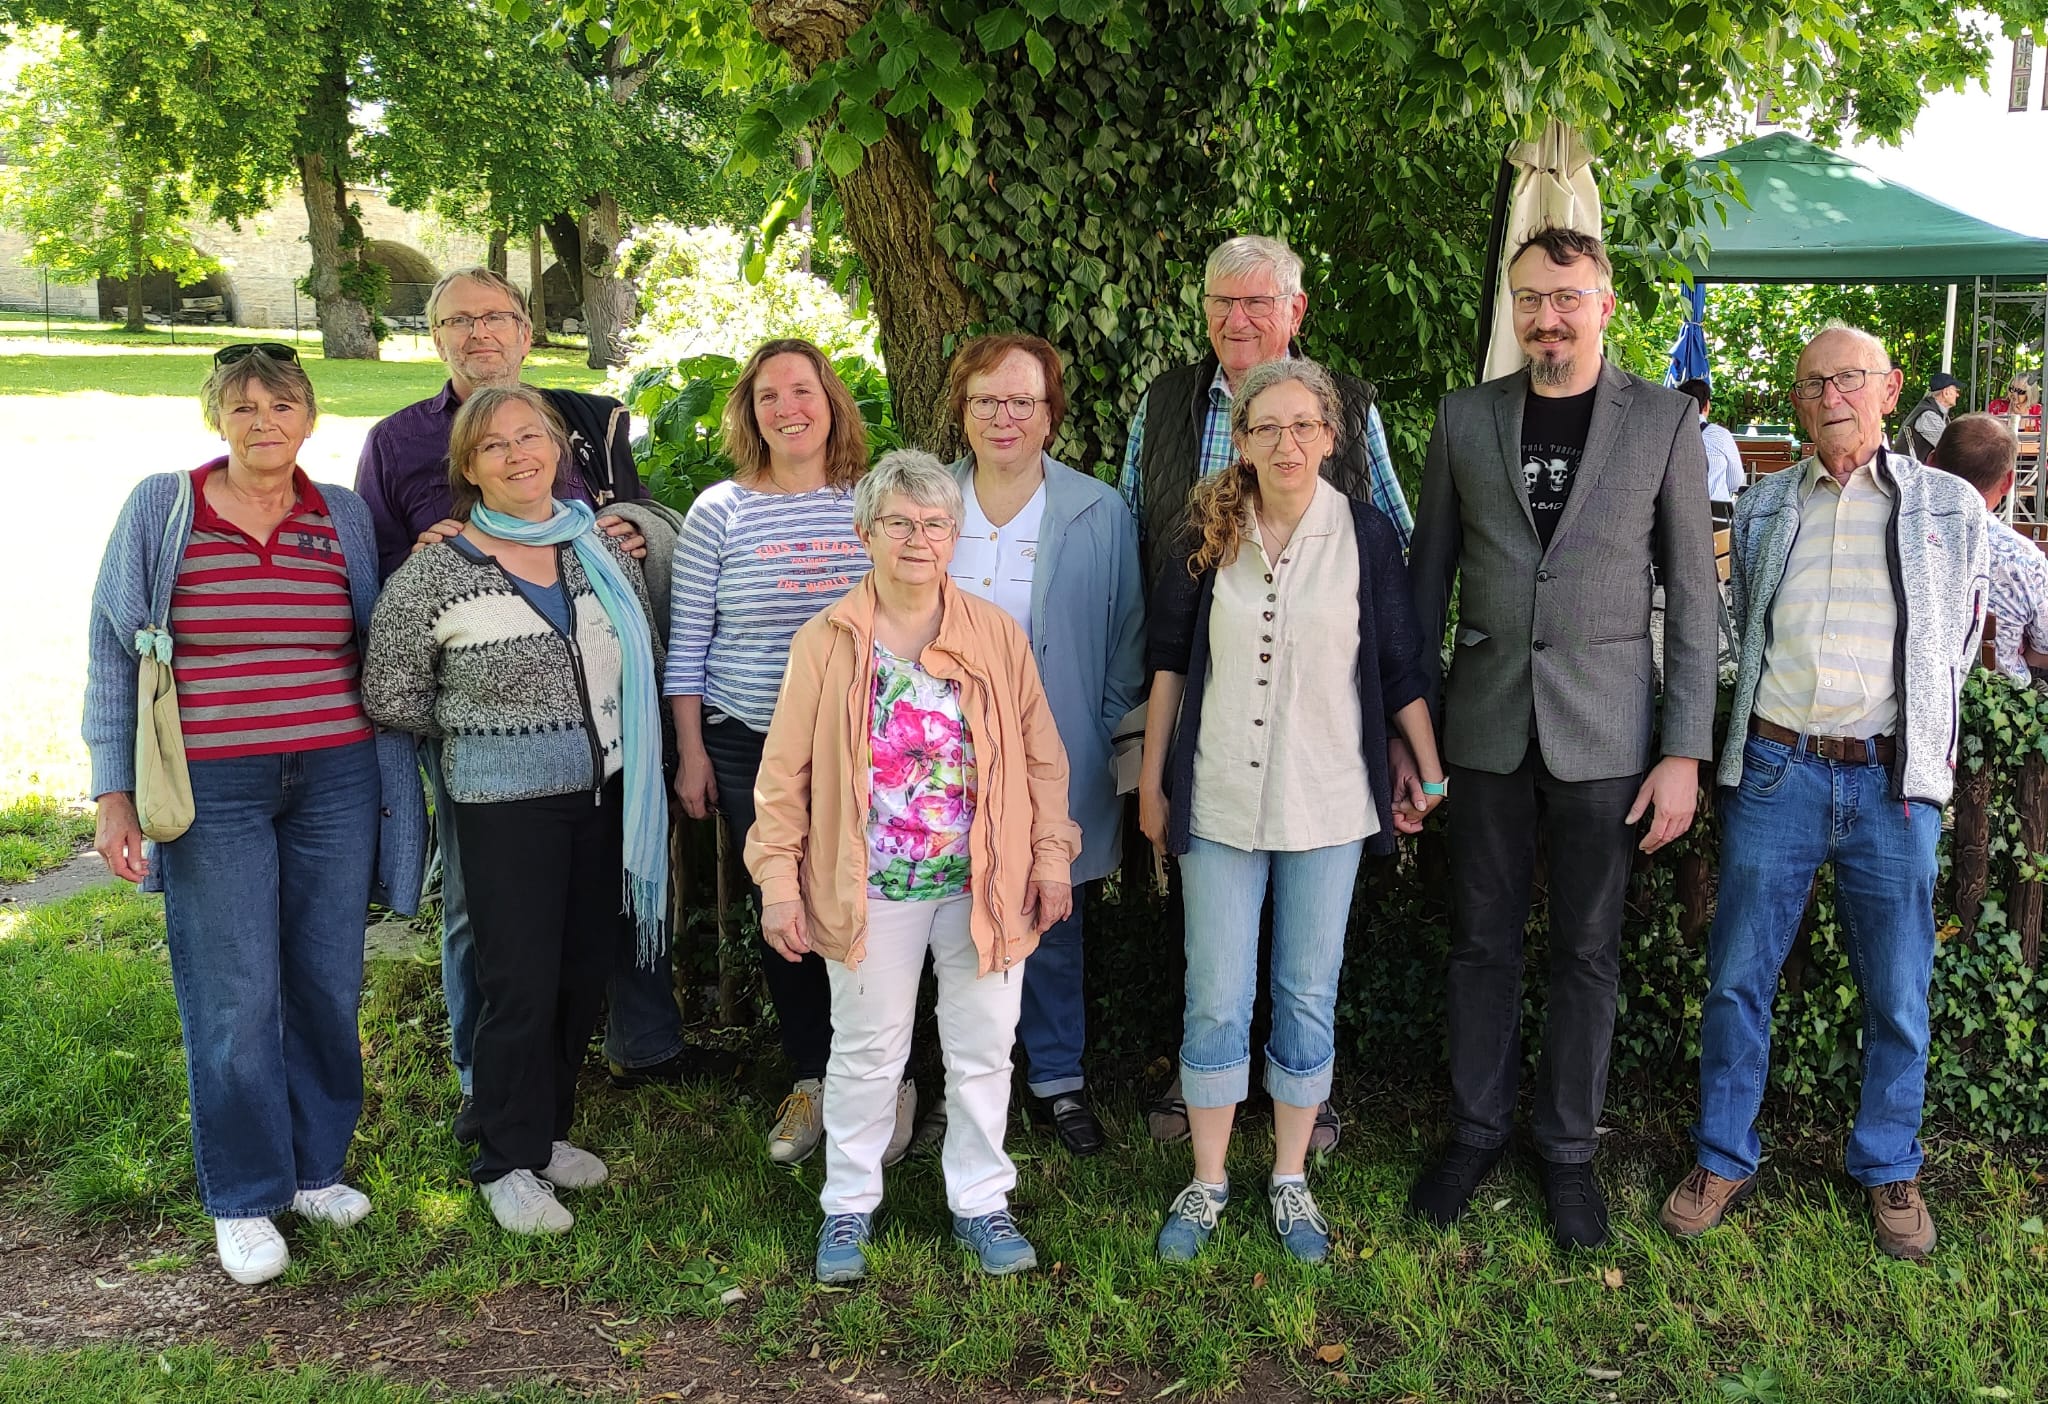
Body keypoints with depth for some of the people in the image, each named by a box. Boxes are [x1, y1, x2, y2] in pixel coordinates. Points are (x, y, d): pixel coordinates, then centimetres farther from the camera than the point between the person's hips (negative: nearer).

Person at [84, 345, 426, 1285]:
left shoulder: (345, 519, 8)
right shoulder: (159, 511, 2)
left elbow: (379, 652, 15)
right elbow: (113, 656, 5)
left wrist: (394, 783, 11)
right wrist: (113, 794, 0)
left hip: (336, 780, 2)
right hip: (212, 791, -2)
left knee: (327, 985, 7)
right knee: (234, 999, -1)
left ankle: (317, 1168, 25)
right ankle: (244, 1200, 14)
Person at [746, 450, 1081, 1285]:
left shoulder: (998, 635, 1)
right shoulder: (825, 643, -3)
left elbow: (1041, 755, 5)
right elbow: (785, 771, -2)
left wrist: (1053, 858, 2)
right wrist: (779, 881, -6)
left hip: (985, 885, 2)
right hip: (870, 889, -1)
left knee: (983, 1050, 11)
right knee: (867, 1052, 12)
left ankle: (980, 1204, 29)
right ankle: (849, 1207, 30)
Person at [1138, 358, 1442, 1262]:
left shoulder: (1366, 535, -4)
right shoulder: (1210, 535, -2)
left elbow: (1399, 664, 3)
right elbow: (1169, 658, 5)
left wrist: (1429, 774, 9)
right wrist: (1152, 781, 7)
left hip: (1327, 804, 0)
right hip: (1220, 801, 0)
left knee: (1308, 997, 10)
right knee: (1215, 1001, 5)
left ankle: (1291, 1177, 26)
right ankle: (1207, 1181, 21)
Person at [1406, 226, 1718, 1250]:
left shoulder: (1665, 422, 0)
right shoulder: (1464, 419, 5)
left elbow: (1693, 595, 0)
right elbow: (1428, 577, 8)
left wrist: (1686, 751, -5)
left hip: (1605, 730, -1)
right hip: (1486, 722, 2)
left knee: (1587, 952, 8)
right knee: (1482, 942, 10)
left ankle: (1568, 1148, 25)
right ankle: (1475, 1133, 27)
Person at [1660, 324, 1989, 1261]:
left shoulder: (1950, 507, 7)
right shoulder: (1762, 508, 10)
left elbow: (1954, 650, 14)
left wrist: (1916, 757, 13)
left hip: (1893, 781, -1)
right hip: (1775, 770, 1)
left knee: (1897, 996, 6)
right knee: (1738, 978, 4)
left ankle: (1888, 1168, 25)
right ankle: (1724, 1159, 19)